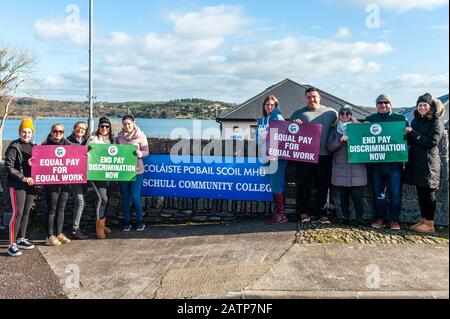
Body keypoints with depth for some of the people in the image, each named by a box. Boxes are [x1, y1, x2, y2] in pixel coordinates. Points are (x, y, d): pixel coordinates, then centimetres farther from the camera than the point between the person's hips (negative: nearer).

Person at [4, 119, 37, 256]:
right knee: (17, 213, -8)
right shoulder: (14, 147, -6)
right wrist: (23, 178, -19)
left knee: (26, 212, 11)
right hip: (17, 185, -6)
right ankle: (12, 245, -3)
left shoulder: (34, 147, 12)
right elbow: (9, 167, -11)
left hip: (31, 184, 6)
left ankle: (21, 240, 22)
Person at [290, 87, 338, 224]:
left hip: (324, 155, 1)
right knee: (304, 184, 3)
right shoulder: (298, 113, 11)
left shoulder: (331, 112, 12)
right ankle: (304, 212, 12)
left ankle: (323, 213, 15)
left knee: (324, 185, 5)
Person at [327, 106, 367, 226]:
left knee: (357, 196, -3)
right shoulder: (334, 130, 13)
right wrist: (340, 140, -15)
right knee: (343, 196, 6)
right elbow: (329, 147, 2)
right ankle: (345, 218, 16)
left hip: (357, 168, -1)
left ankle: (360, 219, 5)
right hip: (340, 169, 1)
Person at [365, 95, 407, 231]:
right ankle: (380, 217, 20)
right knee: (378, 192, 9)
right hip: (376, 162, 2)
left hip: (395, 162, -2)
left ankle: (394, 219, 11)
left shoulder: (401, 118, 6)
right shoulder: (370, 119, 12)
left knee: (396, 193, 0)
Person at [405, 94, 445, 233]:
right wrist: (408, 135, -3)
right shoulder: (416, 120, 14)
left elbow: (432, 142, -16)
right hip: (416, 161, 7)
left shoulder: (436, 122, -6)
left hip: (429, 163, -7)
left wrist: (413, 132, -16)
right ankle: (423, 220, 19)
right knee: (420, 192, 10)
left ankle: (429, 224, 5)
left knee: (428, 193, -2)